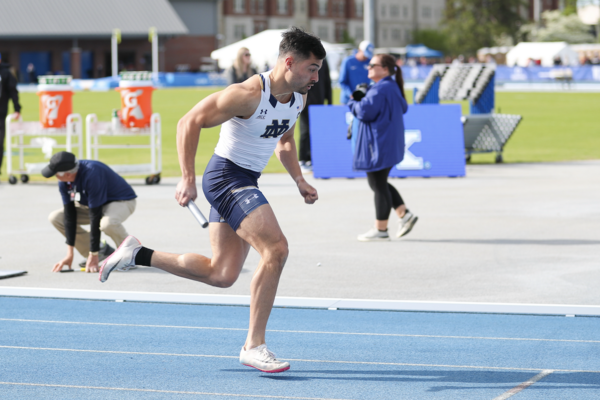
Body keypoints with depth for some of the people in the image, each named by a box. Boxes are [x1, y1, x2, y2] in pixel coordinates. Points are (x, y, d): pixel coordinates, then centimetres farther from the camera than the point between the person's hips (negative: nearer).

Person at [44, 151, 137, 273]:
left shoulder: (91, 175, -37)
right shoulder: (64, 182, -14)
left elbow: (95, 216, -34)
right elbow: (69, 215, -13)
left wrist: (93, 255, -30)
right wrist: (69, 254, -17)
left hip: (122, 202, -8)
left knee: (107, 223, -41)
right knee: (55, 218, -4)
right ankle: (102, 251, 3)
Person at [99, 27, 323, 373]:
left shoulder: (299, 98, 3)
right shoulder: (249, 94, -23)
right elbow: (190, 122, -19)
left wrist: (299, 180, 7)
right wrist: (188, 178, -22)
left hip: (246, 182, 9)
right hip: (226, 176, -9)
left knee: (222, 274, 9)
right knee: (276, 248, -22)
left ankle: (137, 255, 21)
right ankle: (254, 345, -14)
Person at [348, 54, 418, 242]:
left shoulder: (380, 90, -19)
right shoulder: (393, 87, 13)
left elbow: (365, 112, -25)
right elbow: (403, 108, 25)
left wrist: (353, 103, -4)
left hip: (379, 146, -11)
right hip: (389, 143, 11)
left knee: (378, 186, -2)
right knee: (379, 184, 19)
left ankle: (380, 229, 5)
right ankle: (405, 214, 13)